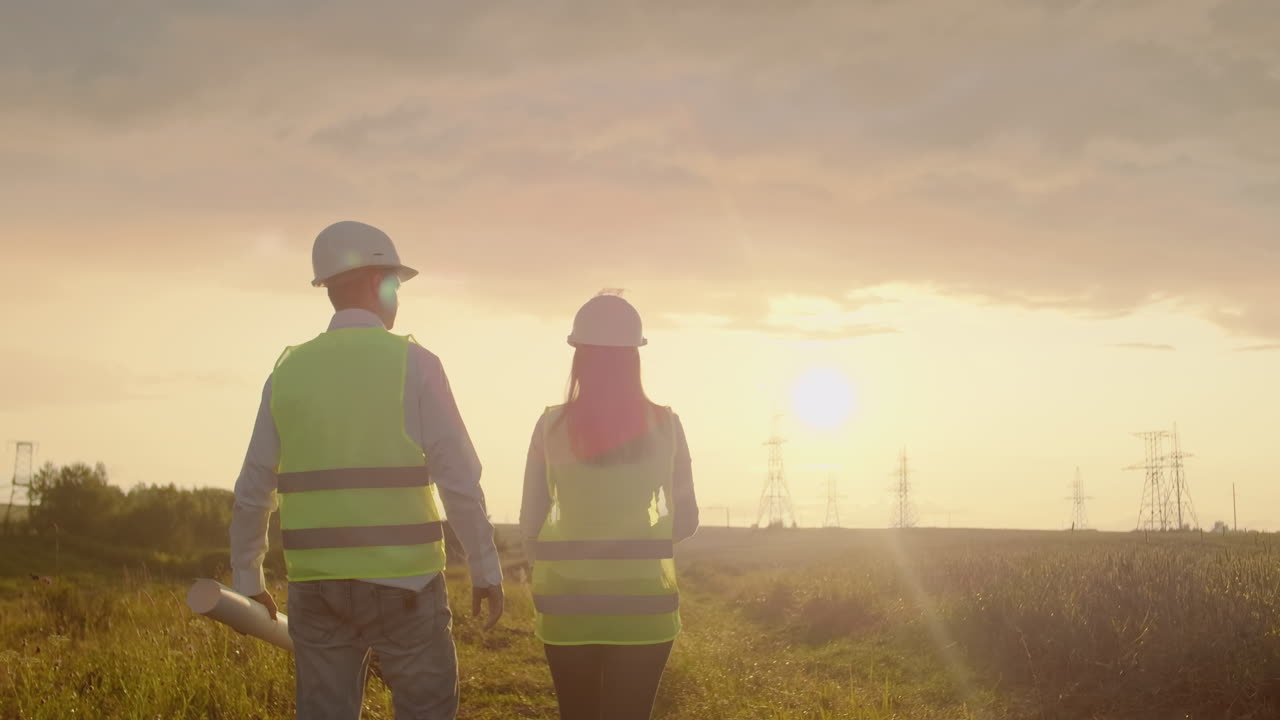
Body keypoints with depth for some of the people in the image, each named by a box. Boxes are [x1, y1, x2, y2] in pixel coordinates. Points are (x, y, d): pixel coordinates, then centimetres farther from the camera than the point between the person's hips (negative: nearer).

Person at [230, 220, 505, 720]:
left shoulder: (289, 372, 5)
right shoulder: (412, 364, -6)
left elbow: (252, 493, 8)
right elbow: (459, 479, -10)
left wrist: (247, 579, 19)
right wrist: (485, 567, -1)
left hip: (317, 585, 4)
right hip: (402, 584, -3)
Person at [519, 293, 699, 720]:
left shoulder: (552, 426, -3)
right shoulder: (664, 425, -2)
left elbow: (529, 525, -1)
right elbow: (686, 520, 5)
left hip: (566, 602, 1)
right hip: (641, 604, -1)